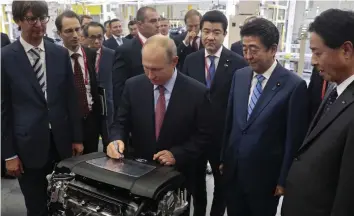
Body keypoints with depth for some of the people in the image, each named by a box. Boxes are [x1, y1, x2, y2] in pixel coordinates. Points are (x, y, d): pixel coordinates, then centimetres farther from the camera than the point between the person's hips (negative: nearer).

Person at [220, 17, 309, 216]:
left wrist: (284, 179, -7)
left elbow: (294, 139, -11)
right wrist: (224, 158, 10)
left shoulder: (294, 85, -16)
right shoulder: (239, 76, 1)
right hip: (233, 170, 5)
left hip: (265, 176, -4)